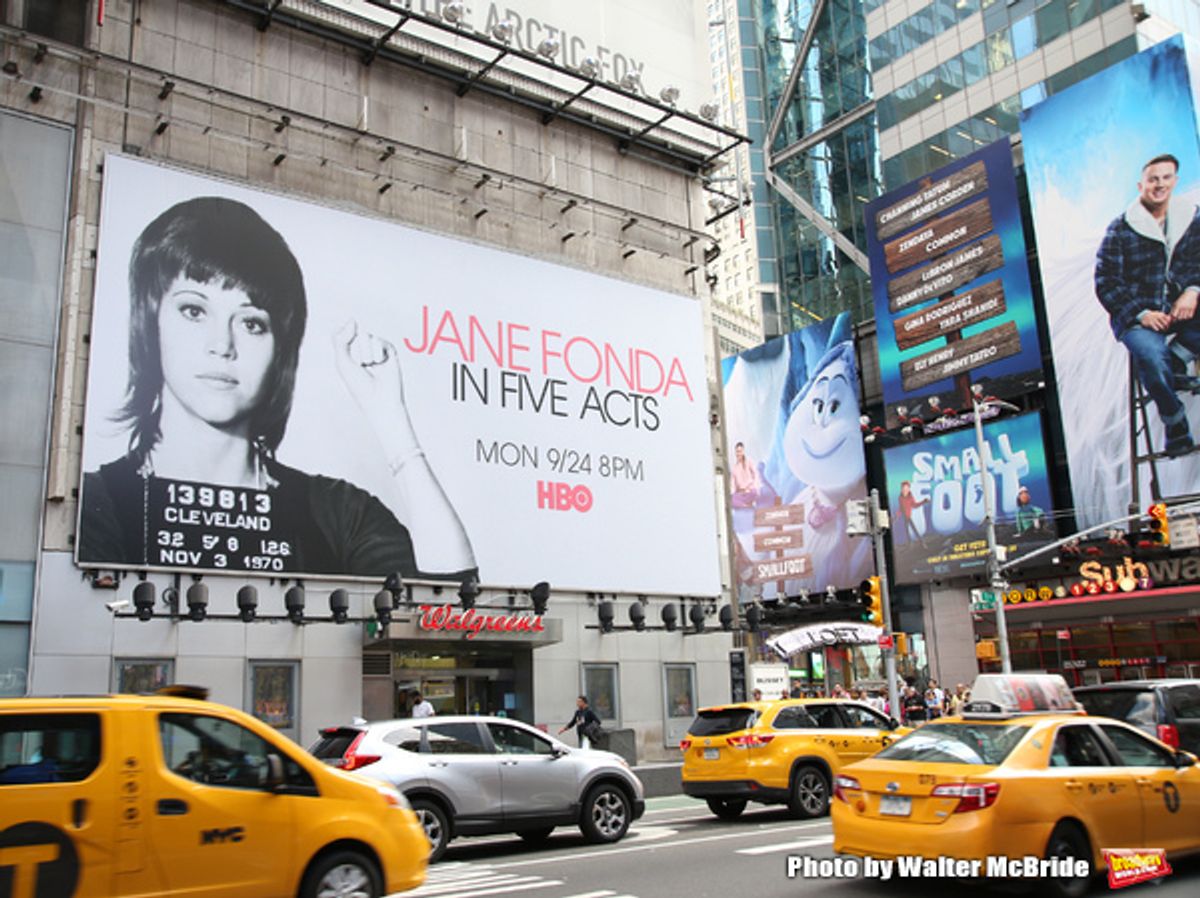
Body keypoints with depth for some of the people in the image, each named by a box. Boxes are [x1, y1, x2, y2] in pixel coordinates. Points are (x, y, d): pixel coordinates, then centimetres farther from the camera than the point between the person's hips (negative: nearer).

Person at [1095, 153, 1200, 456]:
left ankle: (1175, 358, -4)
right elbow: (1106, 284, -2)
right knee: (1151, 355, -34)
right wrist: (1141, 314, -14)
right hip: (1137, 315, -3)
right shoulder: (1121, 229, 1)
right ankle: (1176, 426, -11)